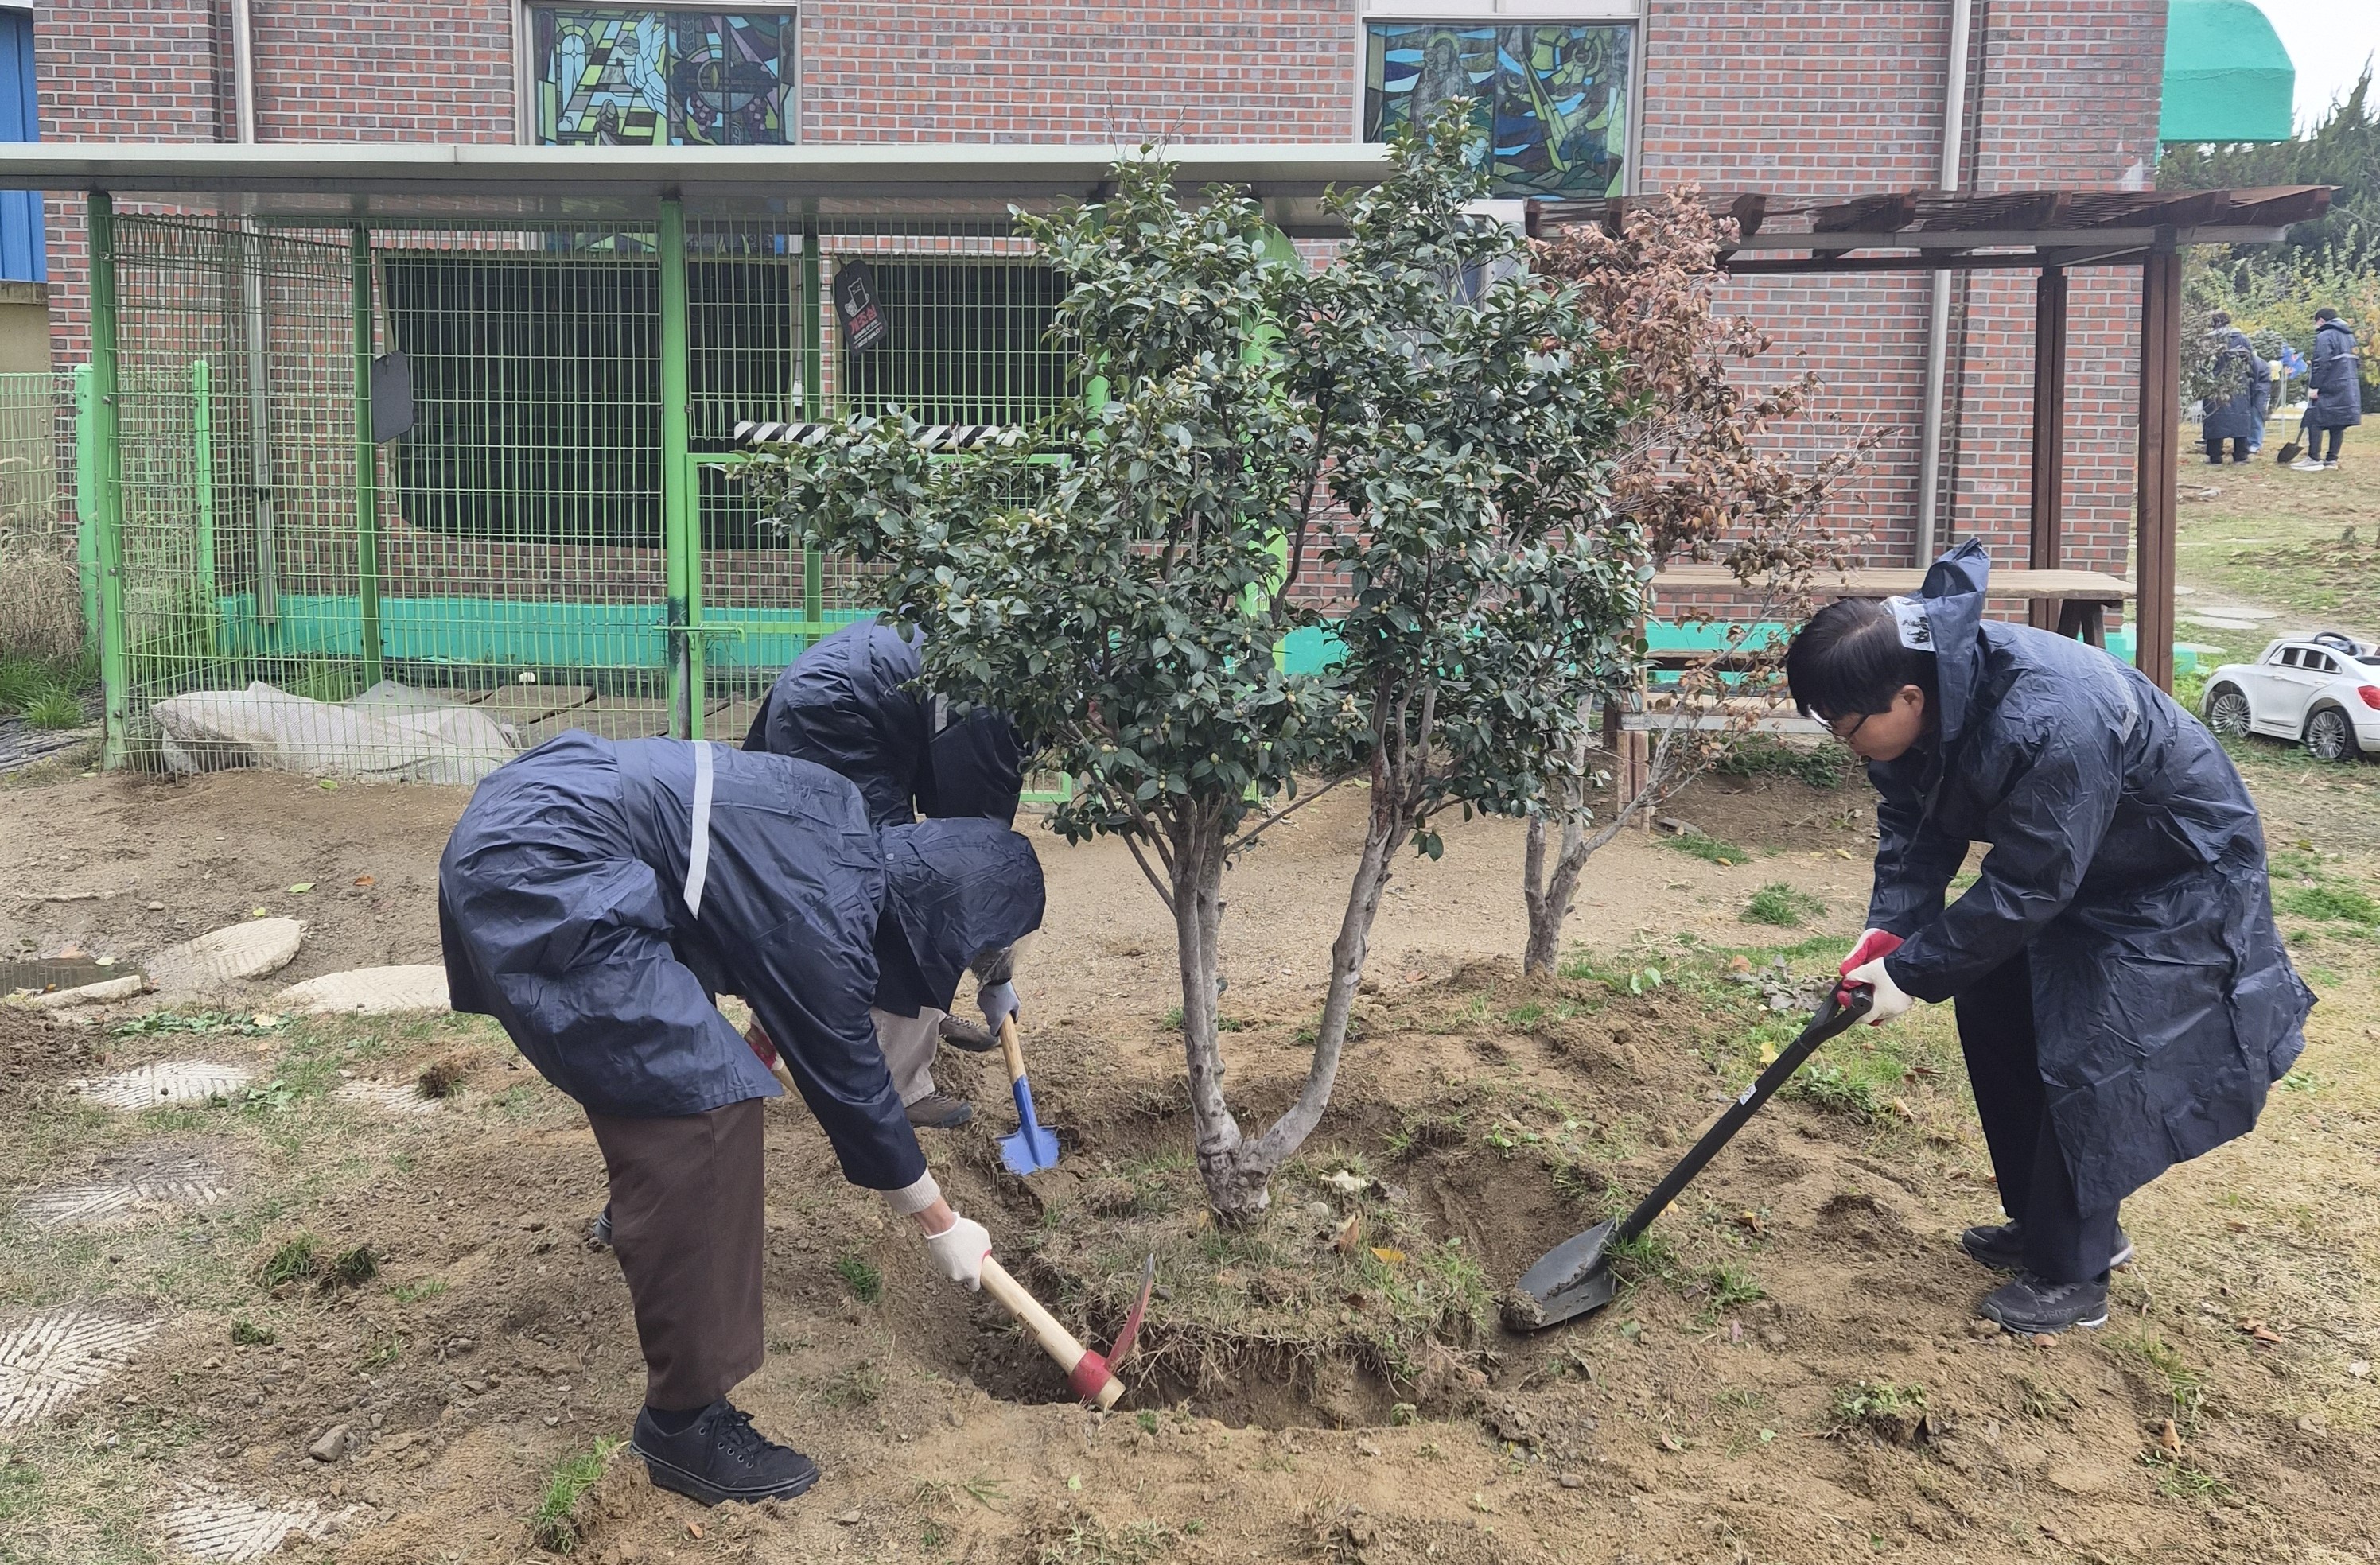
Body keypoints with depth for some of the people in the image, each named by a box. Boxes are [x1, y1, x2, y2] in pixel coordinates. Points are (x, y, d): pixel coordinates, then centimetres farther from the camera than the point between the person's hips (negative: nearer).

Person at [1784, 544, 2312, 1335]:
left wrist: (1912, 973, -28)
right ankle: (2045, 1222, 26)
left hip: (2178, 880, -9)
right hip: (2059, 860, 9)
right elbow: (1912, 824, -5)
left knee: (2088, 1061, -10)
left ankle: (2070, 1276, 8)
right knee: (1993, 1012, 10)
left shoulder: (2048, 724, -41)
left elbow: (2023, 889, -34)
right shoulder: (1919, 700, -16)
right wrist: (1889, 928, -20)